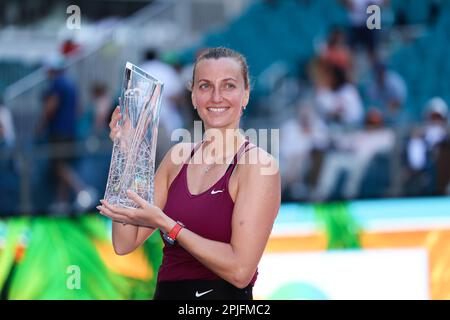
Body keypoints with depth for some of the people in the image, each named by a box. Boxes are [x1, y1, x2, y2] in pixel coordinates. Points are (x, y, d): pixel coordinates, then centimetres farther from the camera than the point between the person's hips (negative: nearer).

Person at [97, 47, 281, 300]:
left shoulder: (257, 164, -8)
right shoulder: (179, 156, 7)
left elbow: (240, 270, -16)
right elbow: (125, 243, 3)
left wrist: (164, 223, -16)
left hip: (223, 296, -5)